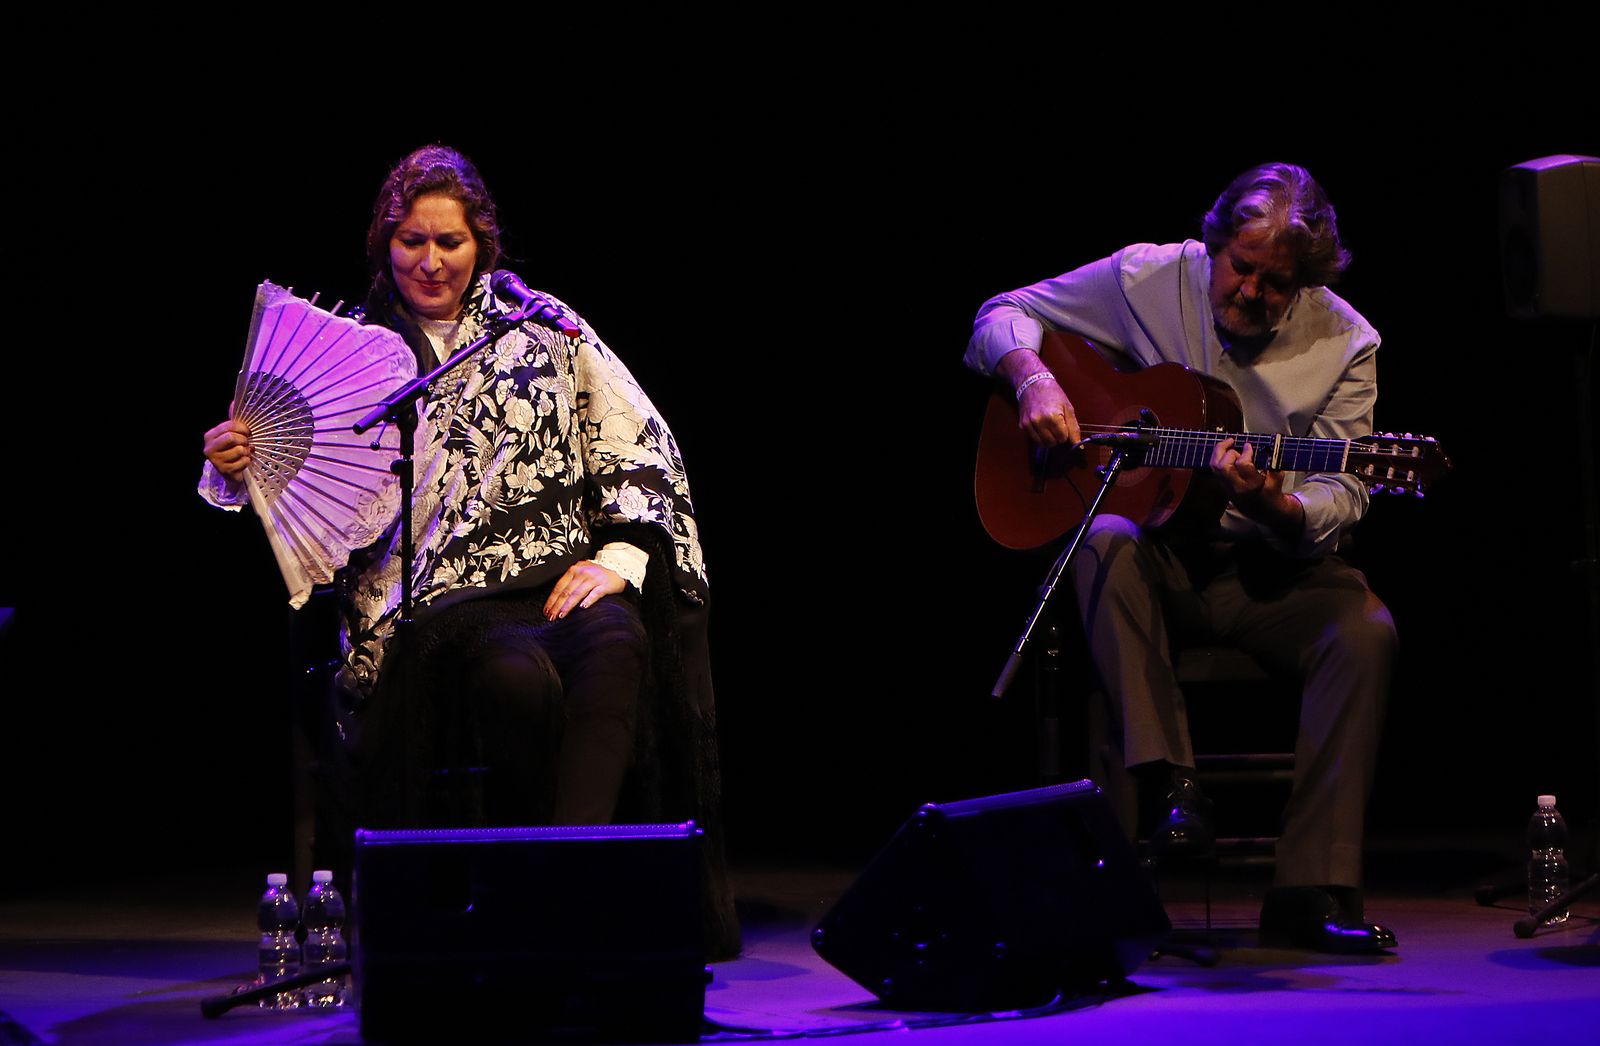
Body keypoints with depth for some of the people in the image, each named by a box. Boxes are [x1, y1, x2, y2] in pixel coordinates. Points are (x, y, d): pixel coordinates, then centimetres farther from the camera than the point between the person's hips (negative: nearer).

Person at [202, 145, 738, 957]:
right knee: (520, 676, -34)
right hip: (440, 602, -1)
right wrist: (231, 468, -15)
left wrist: (620, 557, -5)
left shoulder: (542, 328, 15)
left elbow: (643, 449, 11)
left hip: (560, 575, 1)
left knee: (614, 643, -34)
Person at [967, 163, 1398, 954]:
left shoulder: (1343, 345, -3)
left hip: (1270, 568, 1)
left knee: (1364, 634, -29)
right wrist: (1034, 381, -16)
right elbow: (1002, 316, 6)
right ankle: (1170, 787, -35)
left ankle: (1312, 893, -26)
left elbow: (1340, 496, -6)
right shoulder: (1148, 280, -3)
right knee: (1107, 541, -35)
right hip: (1159, 551, 0)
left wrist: (1273, 506, -30)